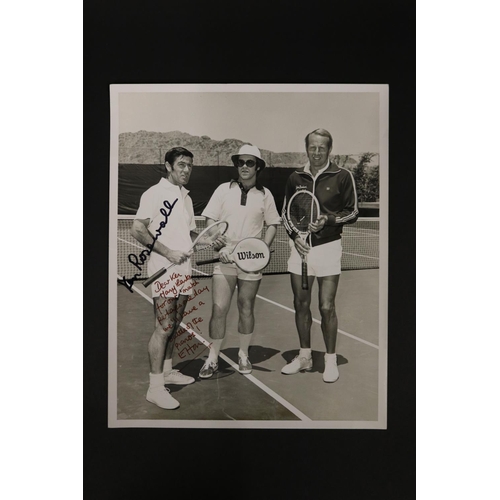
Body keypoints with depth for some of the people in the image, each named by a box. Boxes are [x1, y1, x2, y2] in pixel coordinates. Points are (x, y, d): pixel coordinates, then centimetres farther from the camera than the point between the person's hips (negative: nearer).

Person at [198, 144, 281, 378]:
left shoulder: (265, 194, 4)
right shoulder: (223, 190, 2)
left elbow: (272, 225, 9)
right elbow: (210, 222, 1)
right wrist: (220, 247, -13)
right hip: (225, 259, -1)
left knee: (246, 308, 9)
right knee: (219, 309, -4)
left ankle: (243, 355, 27)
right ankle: (212, 359, 10)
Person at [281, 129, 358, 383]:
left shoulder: (342, 176, -2)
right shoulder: (295, 178, 8)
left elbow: (352, 212, 1)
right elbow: (286, 213, 14)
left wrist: (329, 220, -15)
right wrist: (294, 235, -3)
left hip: (328, 247, -3)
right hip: (300, 247, 4)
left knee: (326, 307, -2)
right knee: (301, 305, 10)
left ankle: (331, 359, 16)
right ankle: (305, 356, 26)